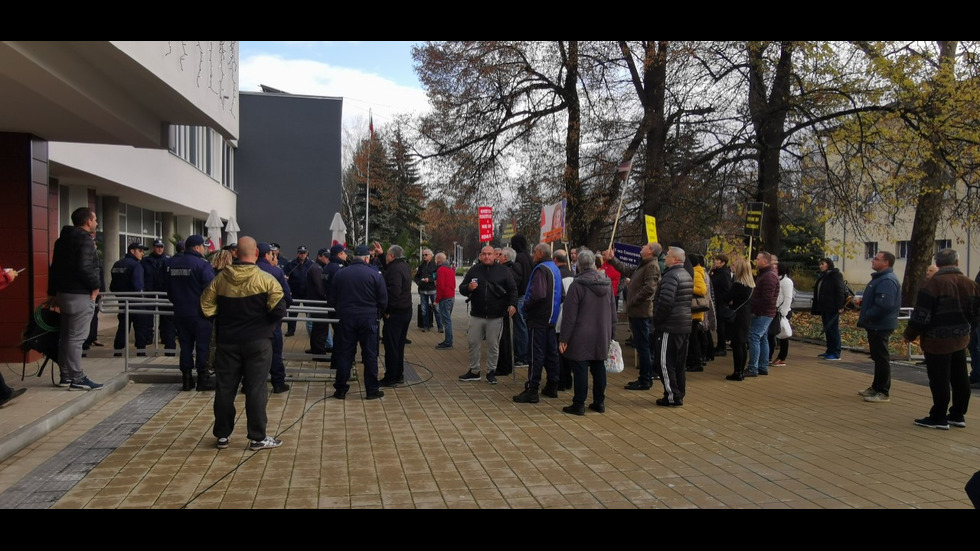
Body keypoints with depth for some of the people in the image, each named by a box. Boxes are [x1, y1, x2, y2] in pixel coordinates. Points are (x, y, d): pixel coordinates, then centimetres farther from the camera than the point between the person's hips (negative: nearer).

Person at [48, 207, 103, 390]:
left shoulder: (63, 239, 16)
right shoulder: (85, 240, -14)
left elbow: (54, 267, 20)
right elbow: (84, 268, -25)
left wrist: (53, 292, 23)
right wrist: (95, 286, -11)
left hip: (64, 293, 10)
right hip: (80, 295, -10)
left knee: (65, 336, 13)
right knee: (76, 337, -7)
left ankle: (66, 376, 20)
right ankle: (77, 379, -5)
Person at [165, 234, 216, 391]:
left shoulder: (172, 263, 8)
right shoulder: (203, 265, -14)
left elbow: (167, 286, 19)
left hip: (180, 312, 6)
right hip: (199, 313, -6)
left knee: (185, 345, 11)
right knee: (202, 346, 2)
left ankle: (187, 379, 14)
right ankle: (203, 379, 5)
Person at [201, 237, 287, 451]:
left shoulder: (220, 278, 0)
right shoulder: (265, 279, -11)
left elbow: (206, 306, 2)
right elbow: (279, 309, -17)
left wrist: (223, 319, 15)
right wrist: (271, 322, 3)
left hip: (227, 341, 3)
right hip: (257, 341, -3)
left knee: (225, 388, 12)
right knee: (256, 389, 3)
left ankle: (222, 435, 21)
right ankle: (258, 438, 8)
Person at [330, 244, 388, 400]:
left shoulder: (339, 274, 2)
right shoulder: (374, 275, -7)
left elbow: (333, 299, 9)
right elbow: (383, 300, -3)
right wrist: (377, 314, 14)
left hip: (346, 318, 2)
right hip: (368, 319, -2)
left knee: (344, 354, 8)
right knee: (370, 355, 5)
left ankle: (340, 389, 12)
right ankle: (372, 390, 9)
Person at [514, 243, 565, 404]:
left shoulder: (541, 269, -15)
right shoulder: (555, 269, 15)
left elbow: (538, 295, -27)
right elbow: (562, 295, 21)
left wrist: (526, 306, -13)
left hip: (538, 319, -9)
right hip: (551, 318, 9)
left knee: (536, 354, -7)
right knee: (551, 353, 14)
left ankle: (531, 390, -4)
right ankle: (552, 387, 22)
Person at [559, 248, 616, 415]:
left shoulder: (577, 285, -14)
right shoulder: (607, 283, 7)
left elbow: (569, 315, -14)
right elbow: (613, 311, 15)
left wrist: (563, 338, -9)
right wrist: (610, 334, 22)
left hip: (581, 336, -6)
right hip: (602, 336, 6)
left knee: (580, 369, -1)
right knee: (598, 367, 14)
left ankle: (579, 404, 3)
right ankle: (599, 402, 21)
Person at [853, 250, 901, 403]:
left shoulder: (887, 281, -21)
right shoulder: (880, 278, 15)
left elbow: (883, 305, -29)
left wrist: (865, 316, -19)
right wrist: (862, 301, 9)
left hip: (880, 326, -11)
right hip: (876, 325, 11)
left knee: (881, 358, -4)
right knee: (878, 357, 18)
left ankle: (883, 392, 2)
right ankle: (876, 387, 28)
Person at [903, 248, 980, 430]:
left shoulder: (934, 284, -17)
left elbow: (921, 315, -17)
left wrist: (909, 335, -4)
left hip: (937, 342, -7)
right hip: (961, 340, 7)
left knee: (939, 381, 0)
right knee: (960, 379, 15)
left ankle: (938, 418, 8)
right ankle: (958, 415, 26)